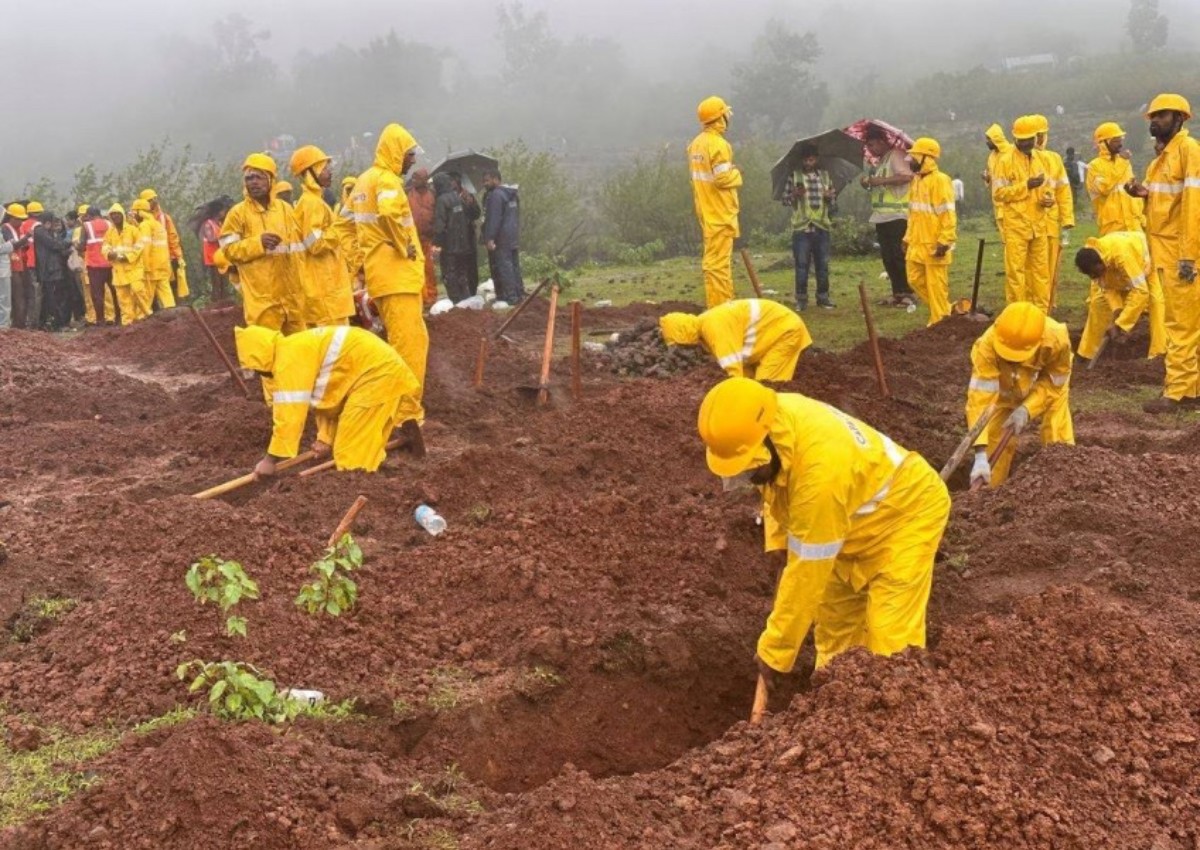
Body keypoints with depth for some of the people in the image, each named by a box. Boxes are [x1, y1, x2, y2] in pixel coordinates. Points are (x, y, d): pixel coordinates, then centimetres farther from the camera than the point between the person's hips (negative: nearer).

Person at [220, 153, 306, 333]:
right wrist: (257, 243, -17)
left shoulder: (284, 208, 11)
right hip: (262, 295, -5)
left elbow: (298, 242, 17)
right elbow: (229, 249, -5)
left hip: (291, 292, 5)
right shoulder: (238, 213, -1)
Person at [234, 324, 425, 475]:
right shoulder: (298, 350, 13)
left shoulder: (288, 357, -18)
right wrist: (325, 438, 11)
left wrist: (270, 459, -15)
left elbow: (290, 411, -20)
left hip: (376, 371, -10)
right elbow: (326, 394, 18)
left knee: (350, 454, -6)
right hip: (379, 364, 10)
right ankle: (405, 426, 14)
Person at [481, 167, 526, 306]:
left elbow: (494, 219, -21)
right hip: (514, 237, 10)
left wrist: (490, 238, -21)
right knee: (514, 265, 13)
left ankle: (510, 296, -10)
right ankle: (519, 294, 16)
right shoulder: (512, 194, 17)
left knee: (504, 267, -8)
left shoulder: (495, 195, -15)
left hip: (501, 239, -10)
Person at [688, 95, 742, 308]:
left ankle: (724, 302, 24)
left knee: (713, 258, 15)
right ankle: (719, 306, -5)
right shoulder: (718, 144, -17)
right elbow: (723, 178, -22)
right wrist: (737, 173, -3)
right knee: (718, 260, -7)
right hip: (720, 212, -9)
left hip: (705, 210, 9)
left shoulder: (695, 144, 10)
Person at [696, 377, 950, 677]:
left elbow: (807, 573, -35)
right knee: (834, 623, 13)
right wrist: (779, 541, -3)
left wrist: (774, 651, -26)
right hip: (856, 518, 8)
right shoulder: (775, 420, -20)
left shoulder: (821, 470, -43)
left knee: (890, 638, -15)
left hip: (906, 510, -8)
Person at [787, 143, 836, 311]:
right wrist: (795, 195, -17)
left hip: (822, 226, 2)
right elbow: (788, 199, 3)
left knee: (823, 265, 6)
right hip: (801, 227, -2)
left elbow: (833, 195, 15)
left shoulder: (825, 175, 9)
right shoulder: (795, 176, 2)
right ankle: (801, 299, 5)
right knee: (802, 265, -1)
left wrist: (830, 197, -7)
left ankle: (823, 297, 15)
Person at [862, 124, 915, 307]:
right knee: (887, 257, 9)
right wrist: (868, 183, 5)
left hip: (897, 215, -9)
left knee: (899, 256, -10)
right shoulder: (879, 161, 20)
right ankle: (897, 293, 15)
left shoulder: (896, 155, -8)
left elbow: (906, 176, -23)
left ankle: (907, 293, -5)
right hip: (882, 216, 9)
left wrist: (881, 180, -22)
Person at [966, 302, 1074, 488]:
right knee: (994, 442, -2)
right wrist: (980, 456, -51)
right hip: (1006, 391, 0)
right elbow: (980, 397, -45)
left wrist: (1026, 409, -36)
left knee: (1058, 443, -9)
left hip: (1048, 385, 0)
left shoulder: (1057, 340, -41)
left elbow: (1054, 382, -21)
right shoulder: (986, 346, -44)